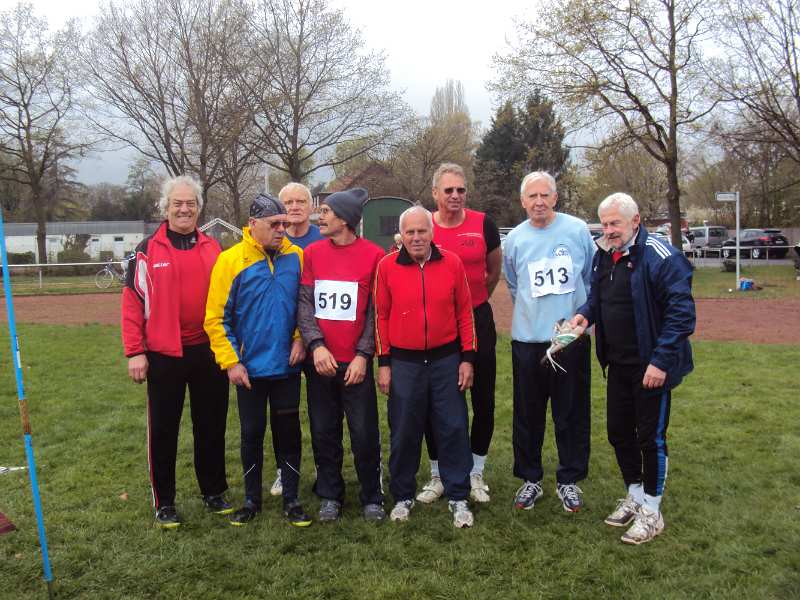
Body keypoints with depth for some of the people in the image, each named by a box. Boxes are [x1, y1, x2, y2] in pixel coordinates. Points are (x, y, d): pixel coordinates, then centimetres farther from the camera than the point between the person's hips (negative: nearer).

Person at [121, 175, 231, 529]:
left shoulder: (212, 249, 7)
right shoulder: (148, 250, -3)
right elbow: (132, 303, -4)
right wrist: (135, 352, -9)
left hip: (208, 352, 3)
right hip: (163, 354, -3)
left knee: (211, 426, 12)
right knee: (163, 429, 7)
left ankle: (214, 492, 28)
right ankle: (164, 502, 21)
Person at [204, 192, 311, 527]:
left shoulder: (295, 256, -2)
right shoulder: (231, 260, -9)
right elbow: (216, 318, -8)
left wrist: (300, 338, -5)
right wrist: (230, 361, -11)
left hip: (287, 365, 2)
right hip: (249, 368, -2)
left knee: (288, 432, 10)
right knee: (252, 433, 12)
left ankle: (291, 499, 24)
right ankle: (252, 500, 29)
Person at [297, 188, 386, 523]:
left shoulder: (374, 255, -5)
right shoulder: (312, 253, 5)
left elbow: (376, 310, -4)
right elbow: (304, 303, 2)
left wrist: (363, 355, -10)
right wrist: (315, 345, -12)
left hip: (356, 362, -3)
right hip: (320, 360, 3)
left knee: (364, 433, 3)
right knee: (324, 432, 11)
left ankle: (371, 498, 22)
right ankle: (330, 496, 28)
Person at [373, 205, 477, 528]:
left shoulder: (452, 263, -2)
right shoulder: (387, 266, -4)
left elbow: (464, 311, 3)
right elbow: (381, 316, 1)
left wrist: (467, 358, 0)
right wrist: (383, 363, -1)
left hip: (446, 360, 1)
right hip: (404, 362, 0)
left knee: (453, 429, 5)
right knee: (403, 432, 9)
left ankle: (458, 497, 19)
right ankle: (403, 496, 26)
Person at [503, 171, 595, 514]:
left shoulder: (577, 230, -1)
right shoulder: (515, 238, 4)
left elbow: (592, 278, 8)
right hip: (527, 340, 1)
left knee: (572, 414, 7)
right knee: (528, 415, 8)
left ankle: (569, 481, 24)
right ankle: (530, 479, 24)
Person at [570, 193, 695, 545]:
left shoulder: (661, 257, -18)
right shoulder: (603, 256, 7)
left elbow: (681, 312, -21)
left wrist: (661, 361, -23)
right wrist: (585, 314, -1)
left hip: (650, 366, -7)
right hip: (618, 364, 8)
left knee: (651, 437, 5)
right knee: (618, 432, 16)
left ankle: (651, 511, 22)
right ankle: (634, 496, 37)